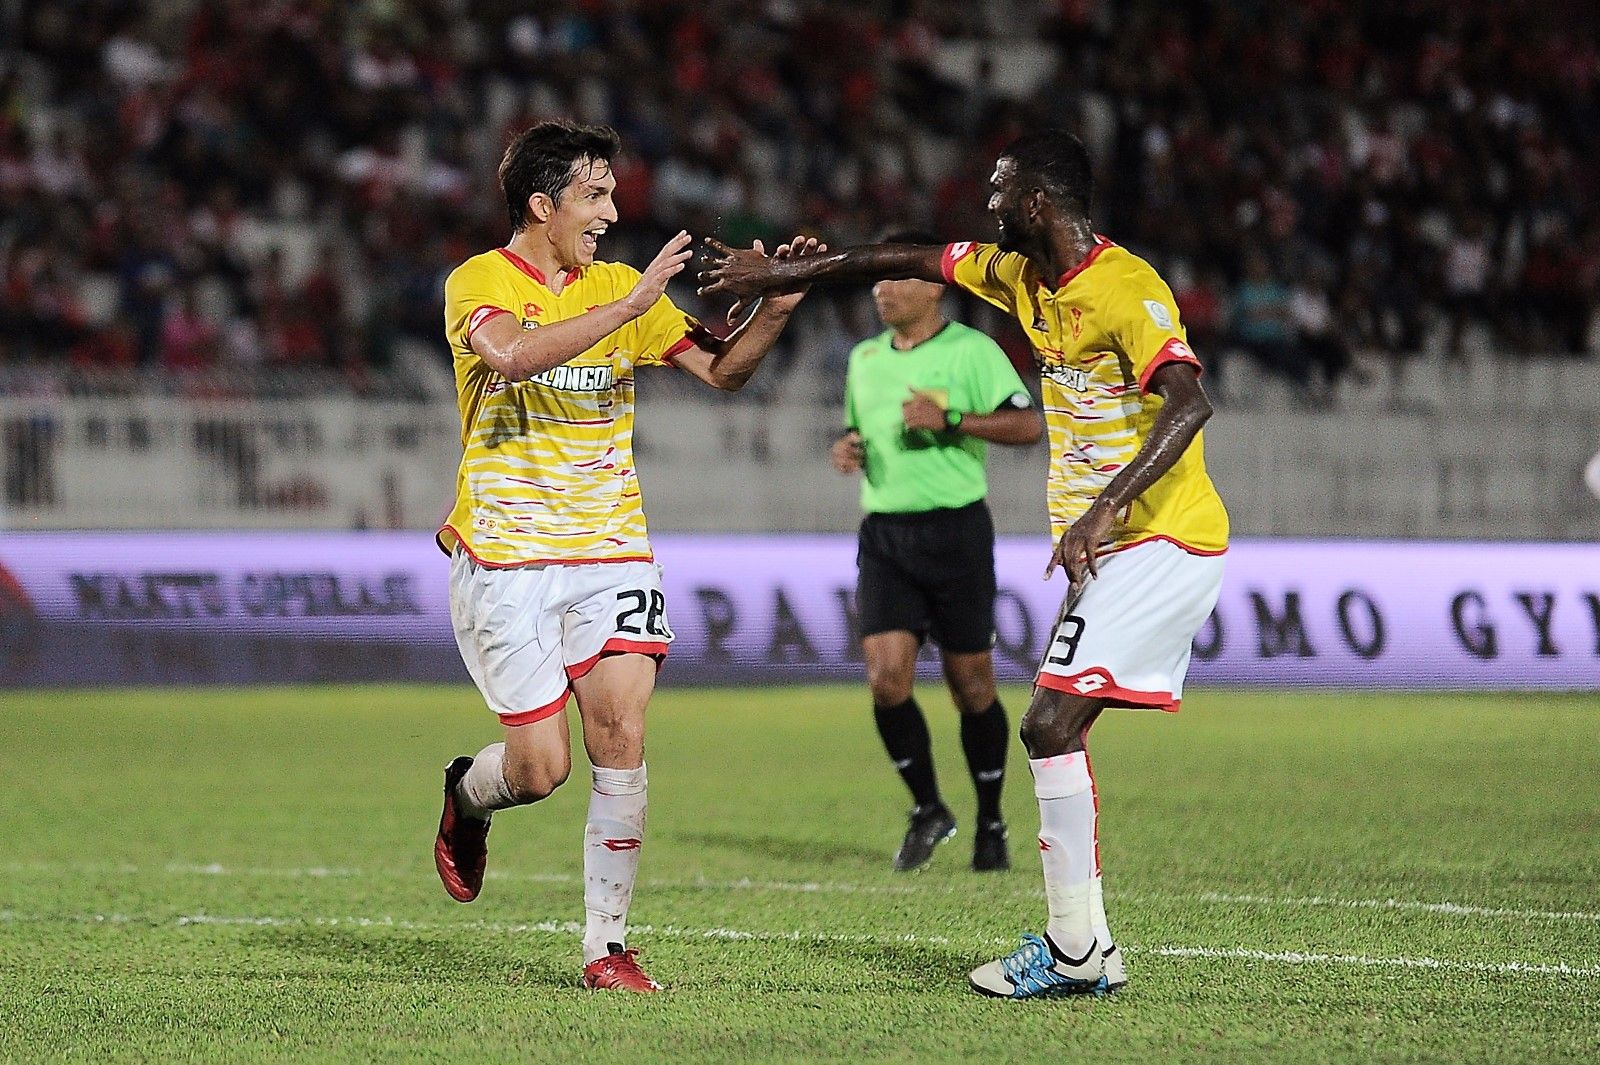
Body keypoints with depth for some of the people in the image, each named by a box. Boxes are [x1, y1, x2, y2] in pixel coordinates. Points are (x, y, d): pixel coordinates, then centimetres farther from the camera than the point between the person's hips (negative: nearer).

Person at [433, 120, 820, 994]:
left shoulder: (619, 288, 8)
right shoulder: (480, 283, -6)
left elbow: (720, 370, 6)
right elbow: (515, 355, -28)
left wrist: (773, 310, -12)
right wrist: (631, 305, -32)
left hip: (609, 552, 4)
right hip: (505, 557, -4)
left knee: (621, 740, -12)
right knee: (541, 766, -6)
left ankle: (606, 945, -4)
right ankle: (465, 799, 31)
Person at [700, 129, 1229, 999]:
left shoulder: (1126, 288, -18)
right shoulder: (1022, 276, 10)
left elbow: (1189, 403, -30)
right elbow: (907, 261, 21)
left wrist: (1105, 507, -37)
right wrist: (780, 274, 24)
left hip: (1163, 541, -10)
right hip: (1113, 546, 10)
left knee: (1051, 724, -15)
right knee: (1055, 731, 8)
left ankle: (1077, 950, -11)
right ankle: (1081, 948, 11)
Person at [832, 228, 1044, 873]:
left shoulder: (971, 351, -6)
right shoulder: (864, 359, 13)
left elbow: (1028, 426, -12)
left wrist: (950, 419, -21)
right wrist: (846, 447, 4)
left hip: (954, 528, -4)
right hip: (884, 534, 5)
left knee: (970, 686, 2)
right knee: (886, 680, -9)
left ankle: (990, 823, 18)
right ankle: (928, 811, 9)